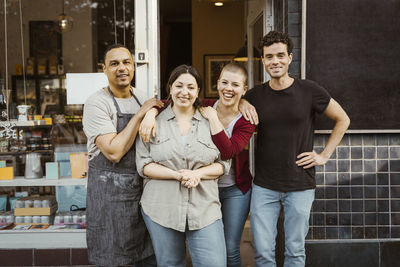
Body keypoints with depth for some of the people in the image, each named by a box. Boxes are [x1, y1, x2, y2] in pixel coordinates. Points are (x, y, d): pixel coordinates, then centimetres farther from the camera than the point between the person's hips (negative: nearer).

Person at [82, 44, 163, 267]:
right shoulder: (97, 103, -12)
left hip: (143, 186, 6)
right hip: (110, 191, -6)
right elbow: (114, 152, -20)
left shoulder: (140, 97, 9)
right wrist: (140, 115, -17)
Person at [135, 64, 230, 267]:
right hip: (162, 209, 0)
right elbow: (144, 165, -1)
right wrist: (176, 175, -15)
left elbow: (223, 164, 6)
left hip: (204, 210, 0)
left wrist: (197, 174, -13)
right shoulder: (155, 122, 4)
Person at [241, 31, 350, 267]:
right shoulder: (255, 96, 1)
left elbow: (343, 120, 7)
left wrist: (324, 155, 1)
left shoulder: (310, 91, -5)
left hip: (300, 186, -1)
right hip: (264, 187, 2)